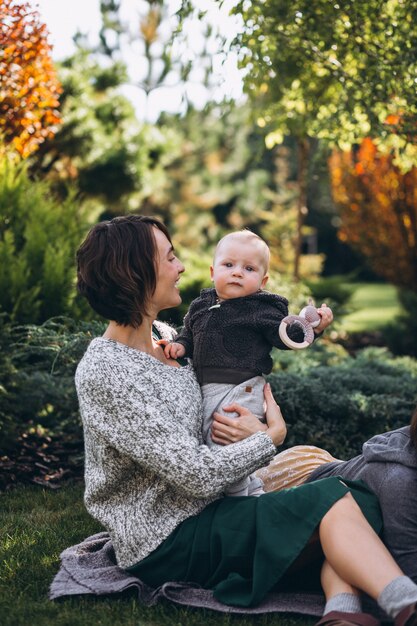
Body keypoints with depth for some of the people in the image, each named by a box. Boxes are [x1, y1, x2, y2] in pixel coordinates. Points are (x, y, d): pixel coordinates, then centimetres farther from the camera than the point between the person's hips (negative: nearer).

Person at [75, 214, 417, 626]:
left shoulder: (160, 335, 7)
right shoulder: (105, 373, -20)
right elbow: (200, 477, -23)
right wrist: (273, 435, -7)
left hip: (207, 510, 9)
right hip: (164, 541, -9)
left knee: (355, 494, -8)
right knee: (329, 501, -22)